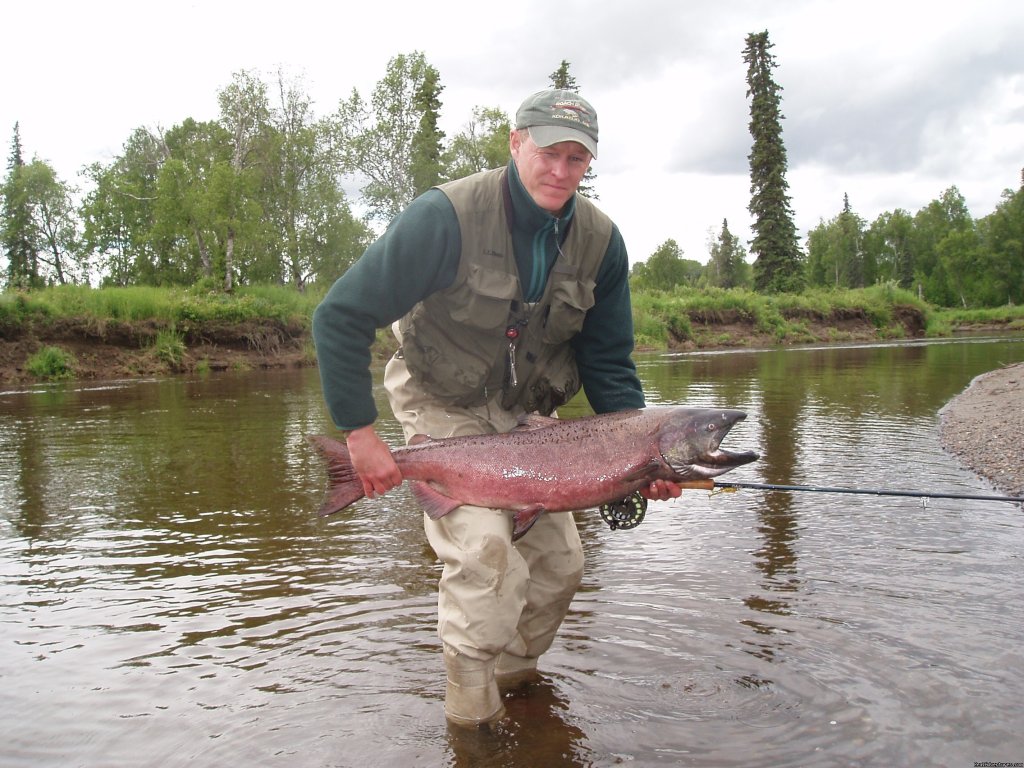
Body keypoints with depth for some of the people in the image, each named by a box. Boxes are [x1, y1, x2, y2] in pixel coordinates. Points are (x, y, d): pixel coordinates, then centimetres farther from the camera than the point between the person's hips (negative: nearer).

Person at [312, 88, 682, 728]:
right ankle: (473, 717, -2)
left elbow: (608, 363, -3)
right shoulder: (448, 217, -25)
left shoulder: (600, 241, -10)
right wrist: (360, 433, -25)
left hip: (522, 414, 5)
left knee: (560, 563, 5)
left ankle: (513, 678, 31)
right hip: (443, 406, -5)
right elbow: (340, 317, -23)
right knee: (483, 545, -23)